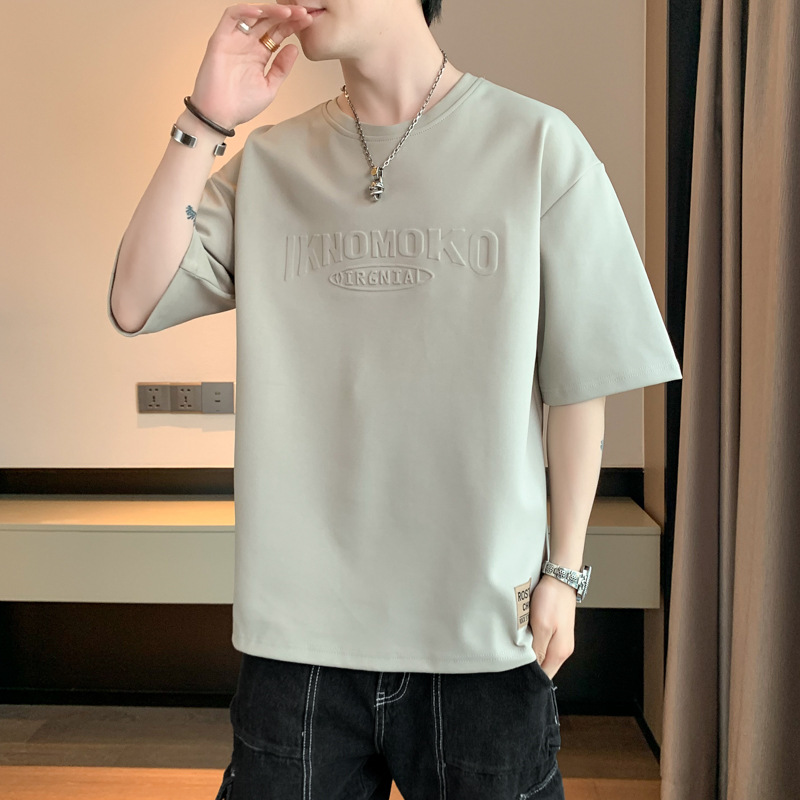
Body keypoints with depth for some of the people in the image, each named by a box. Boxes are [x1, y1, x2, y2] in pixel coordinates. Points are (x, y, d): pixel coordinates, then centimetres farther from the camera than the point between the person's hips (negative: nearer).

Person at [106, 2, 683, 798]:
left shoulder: (537, 144, -4)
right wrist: (205, 119, -9)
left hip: (485, 628, -1)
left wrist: (564, 569, -2)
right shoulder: (269, 162, 5)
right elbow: (135, 305, -4)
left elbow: (579, 381, -2)